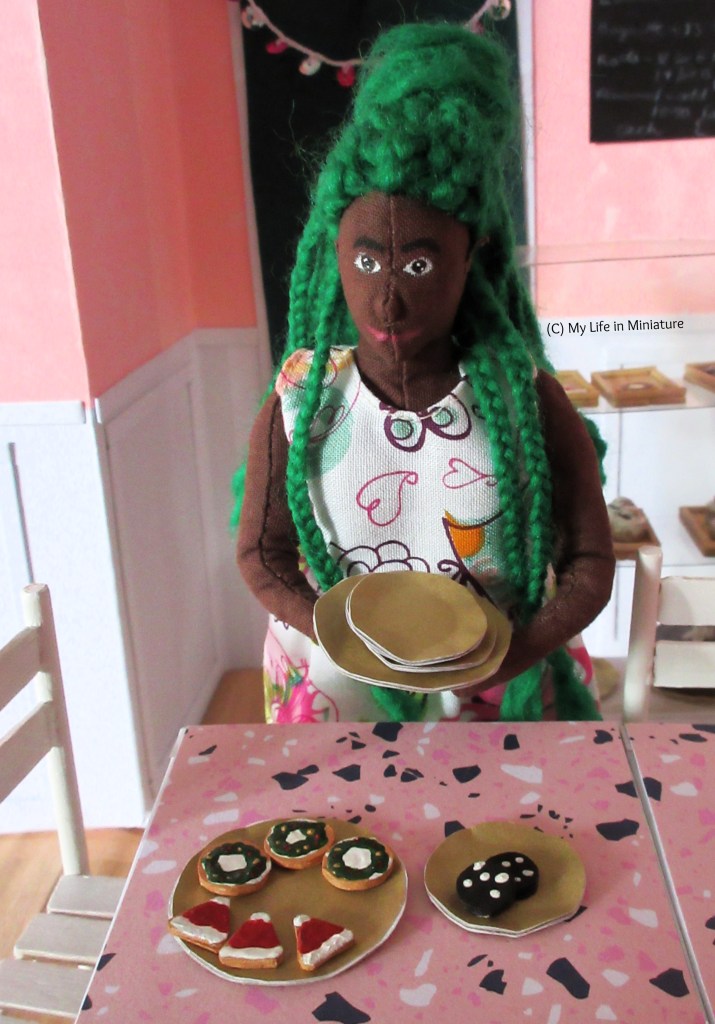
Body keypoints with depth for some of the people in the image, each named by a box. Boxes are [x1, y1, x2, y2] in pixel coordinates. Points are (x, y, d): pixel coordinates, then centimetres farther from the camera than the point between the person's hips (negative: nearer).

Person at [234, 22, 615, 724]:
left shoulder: (529, 402, -15)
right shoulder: (297, 410, -13)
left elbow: (589, 562, -10)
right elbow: (261, 556, -4)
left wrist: (513, 655, -25)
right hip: (339, 700, 1)